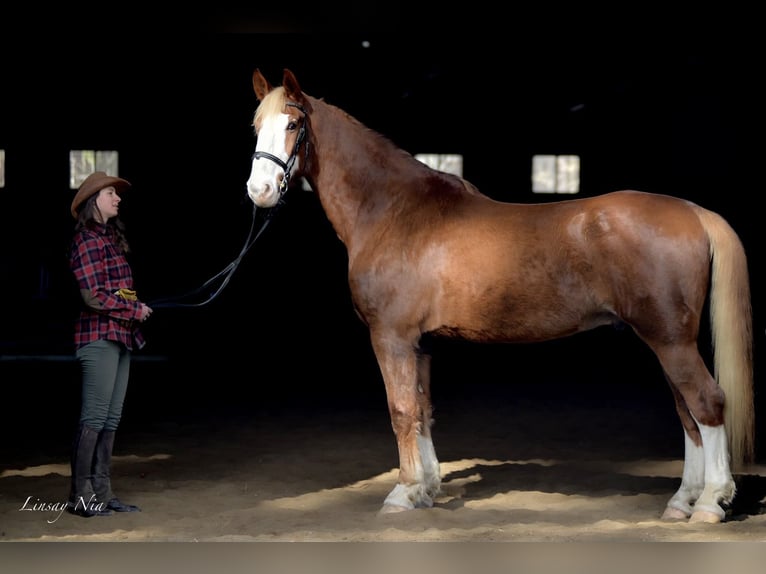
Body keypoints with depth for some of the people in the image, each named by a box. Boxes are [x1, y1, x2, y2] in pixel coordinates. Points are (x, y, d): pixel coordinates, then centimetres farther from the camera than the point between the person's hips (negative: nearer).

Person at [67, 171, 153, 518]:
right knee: (94, 418, -6)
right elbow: (94, 296, -16)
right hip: (100, 336, -9)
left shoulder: (110, 237, 17)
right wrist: (135, 311, -7)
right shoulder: (87, 240, -10)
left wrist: (136, 310, 2)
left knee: (111, 419, 9)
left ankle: (101, 493, 14)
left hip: (121, 336, 9)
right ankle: (80, 496, -1)